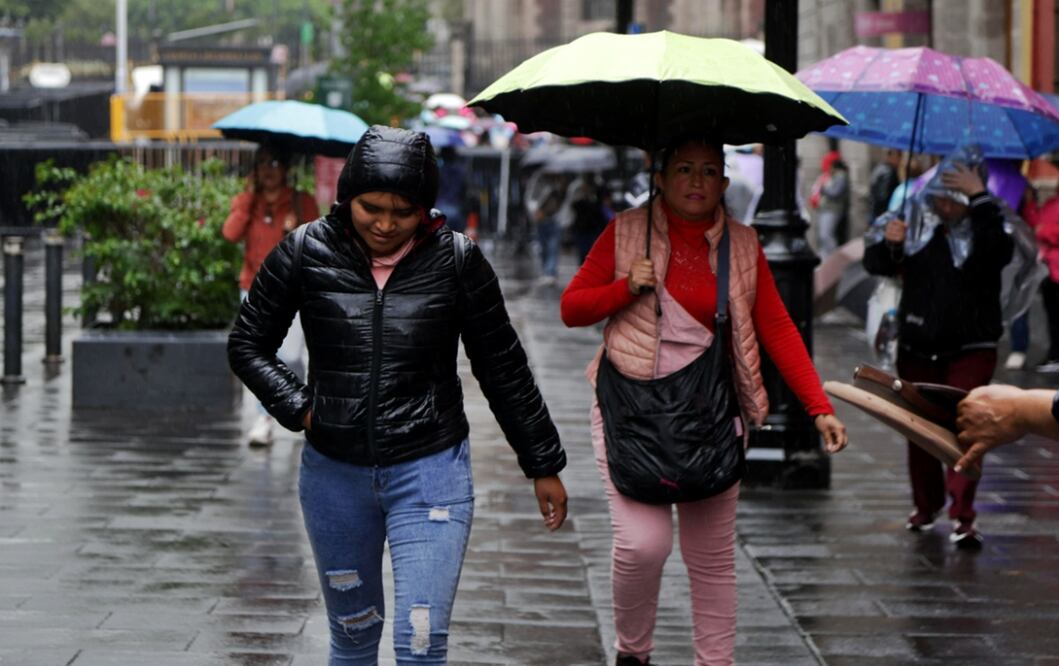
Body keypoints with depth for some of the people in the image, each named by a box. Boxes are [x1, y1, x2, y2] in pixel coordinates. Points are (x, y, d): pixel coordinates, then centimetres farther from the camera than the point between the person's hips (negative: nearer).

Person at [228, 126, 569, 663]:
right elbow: (247, 345, 7)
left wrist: (543, 465, 8)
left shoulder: (456, 261, -6)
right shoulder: (306, 253, -5)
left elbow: (503, 369, 3)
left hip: (430, 472, -2)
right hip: (334, 474, 2)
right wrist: (298, 407, -8)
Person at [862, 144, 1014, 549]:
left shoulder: (983, 229, -8)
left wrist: (978, 198, -34)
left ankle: (963, 517, -14)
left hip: (970, 348, -4)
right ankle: (926, 505, 31)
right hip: (917, 347, 4)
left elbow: (1000, 250, -32)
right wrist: (889, 245, -22)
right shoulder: (917, 224, 1)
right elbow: (875, 265, 0)